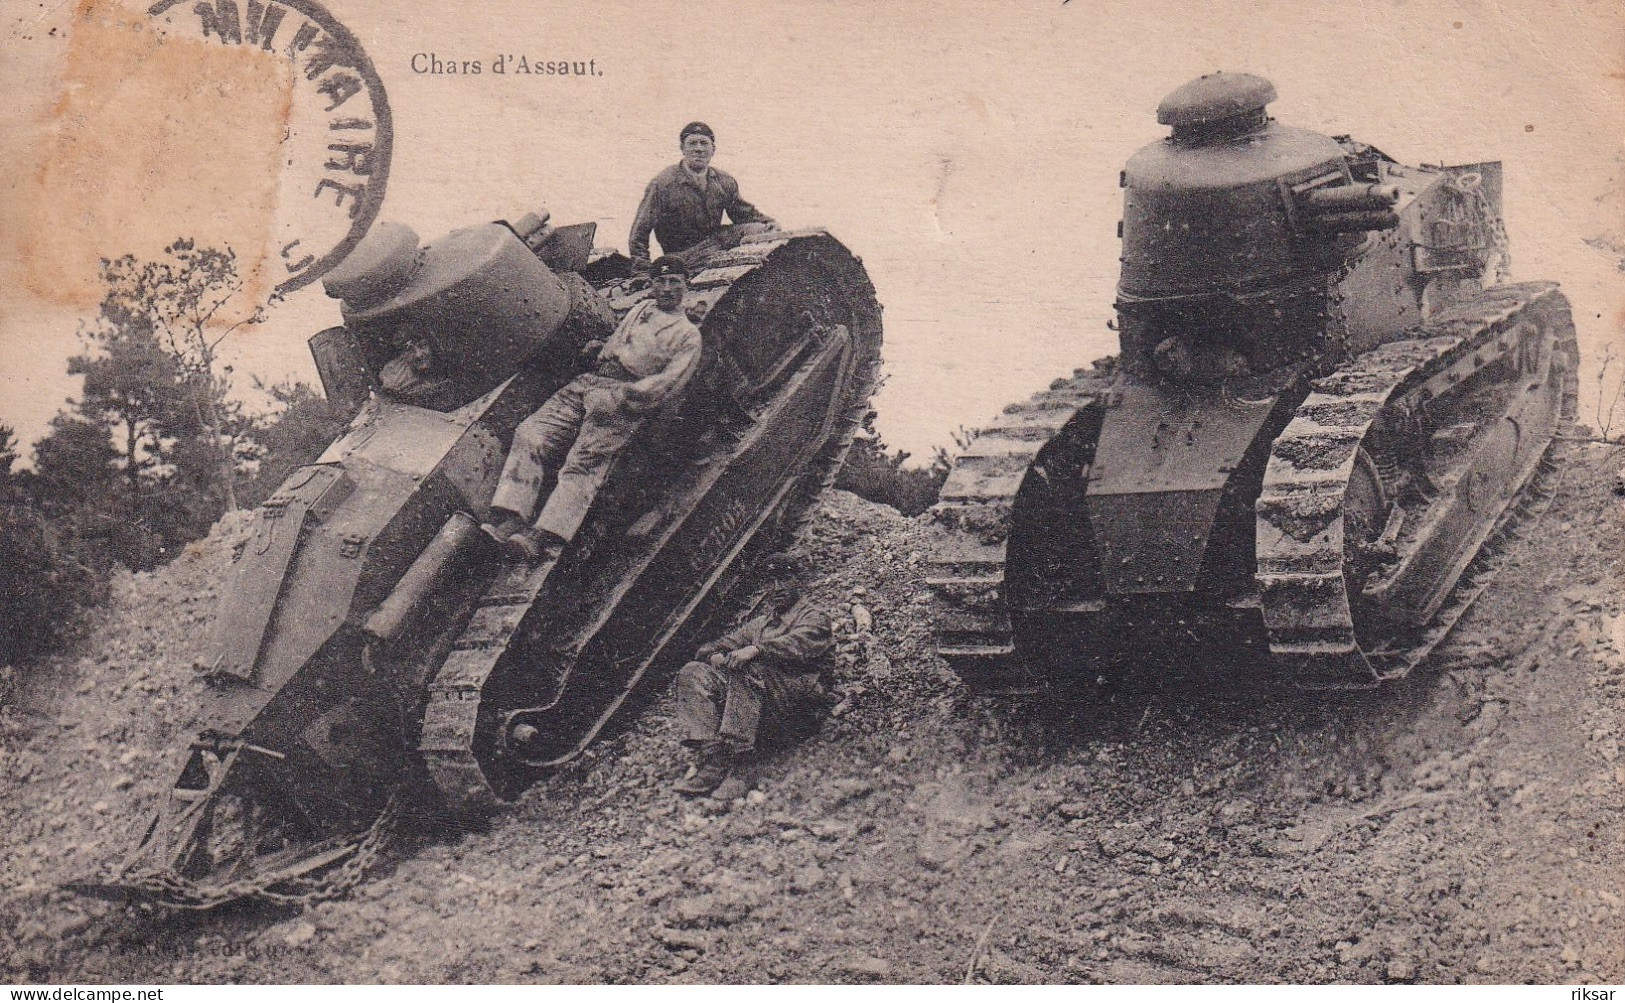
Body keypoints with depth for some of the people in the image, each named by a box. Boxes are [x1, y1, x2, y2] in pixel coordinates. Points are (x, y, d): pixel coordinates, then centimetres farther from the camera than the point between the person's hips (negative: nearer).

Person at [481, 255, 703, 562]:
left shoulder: (688, 335, 10)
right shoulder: (642, 308, 31)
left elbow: (668, 382, -3)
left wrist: (624, 395, -17)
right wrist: (599, 349, 15)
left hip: (626, 401, -6)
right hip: (589, 382, 6)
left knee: (585, 462, -28)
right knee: (530, 434, -18)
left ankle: (547, 537, -45)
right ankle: (506, 521, -30)